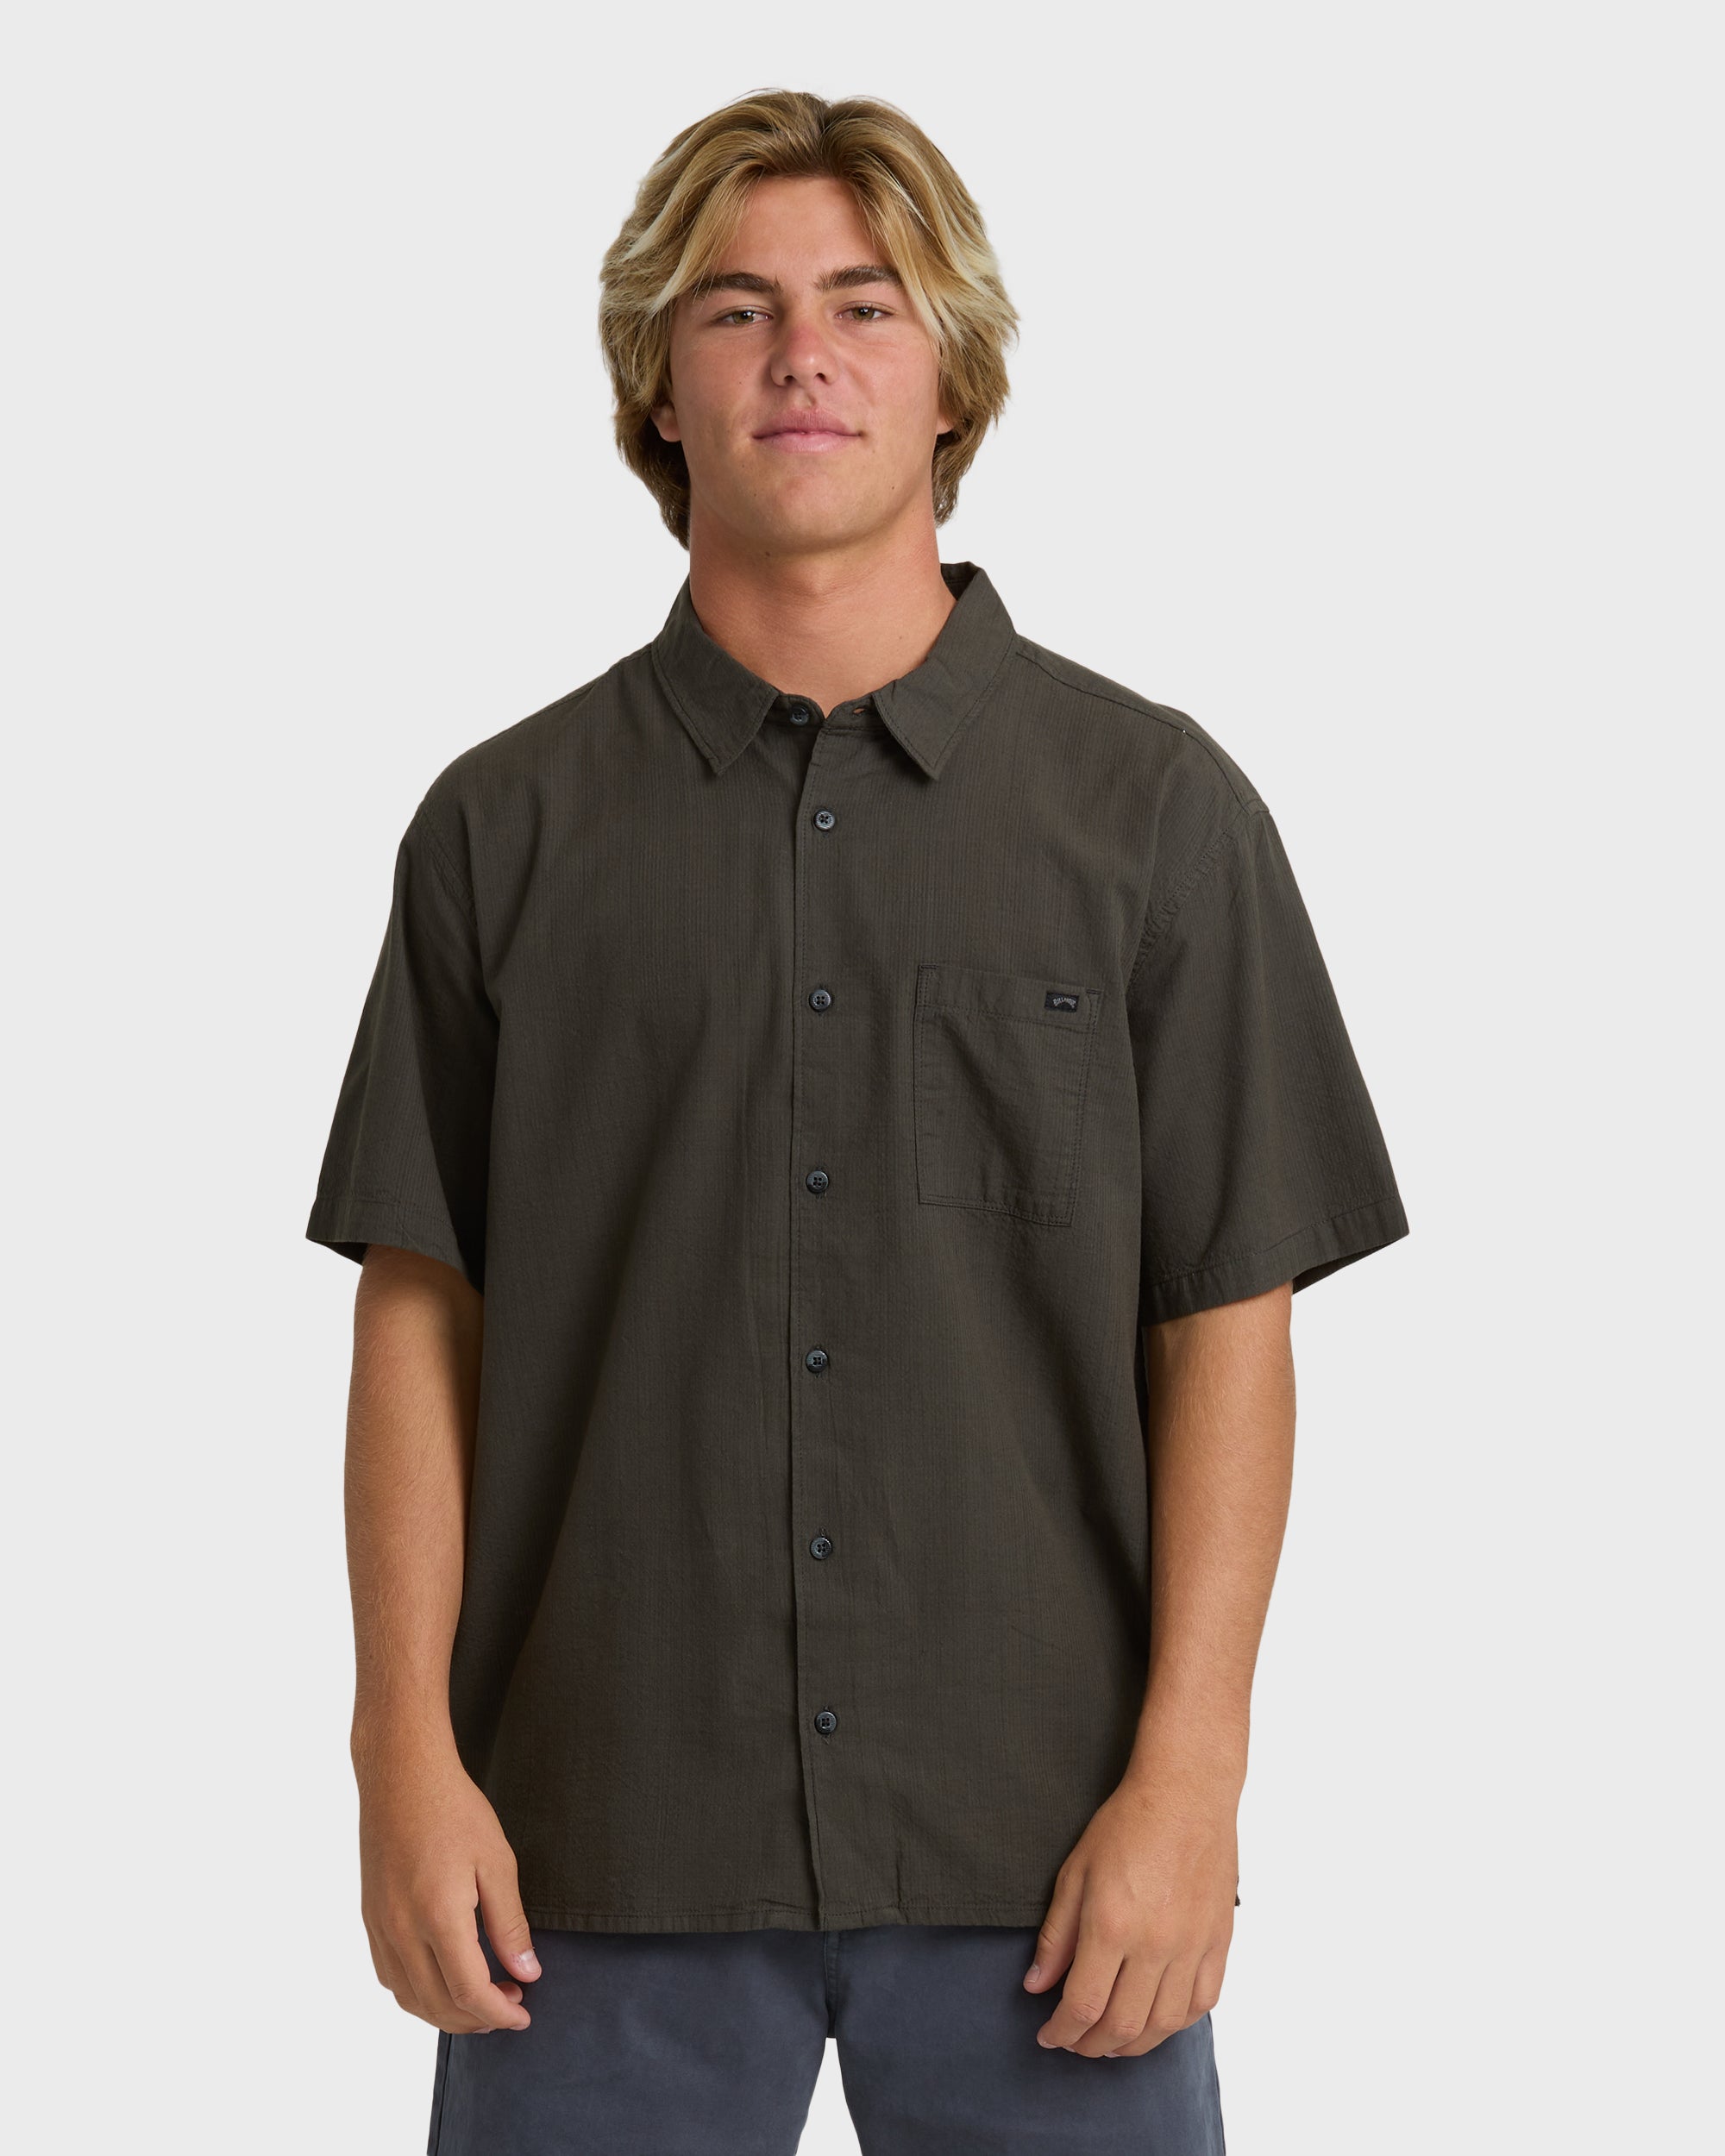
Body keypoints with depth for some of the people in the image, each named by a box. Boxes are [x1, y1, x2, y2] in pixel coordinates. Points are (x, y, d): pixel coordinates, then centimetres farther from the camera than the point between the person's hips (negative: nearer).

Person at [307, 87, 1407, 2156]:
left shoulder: (1155, 805, 2)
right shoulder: (505, 826, 5)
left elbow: (1227, 1323, 0)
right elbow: (421, 1309, 5)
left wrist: (1187, 1775, -7)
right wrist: (408, 1754, -3)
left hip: (1038, 1843, 0)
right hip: (604, 1845, 1)